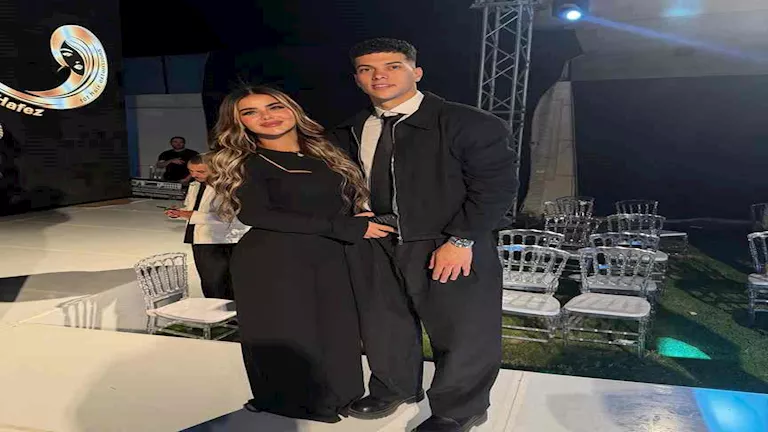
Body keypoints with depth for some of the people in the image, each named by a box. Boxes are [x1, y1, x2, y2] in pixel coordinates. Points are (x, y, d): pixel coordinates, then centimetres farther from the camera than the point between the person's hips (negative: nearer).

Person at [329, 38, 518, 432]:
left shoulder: (467, 124, -11)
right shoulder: (349, 133, 5)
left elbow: (496, 184, -14)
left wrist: (461, 239, -20)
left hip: (446, 248, -4)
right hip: (374, 248, 5)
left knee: (462, 332, 7)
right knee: (383, 324, 19)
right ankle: (395, 389, 46)